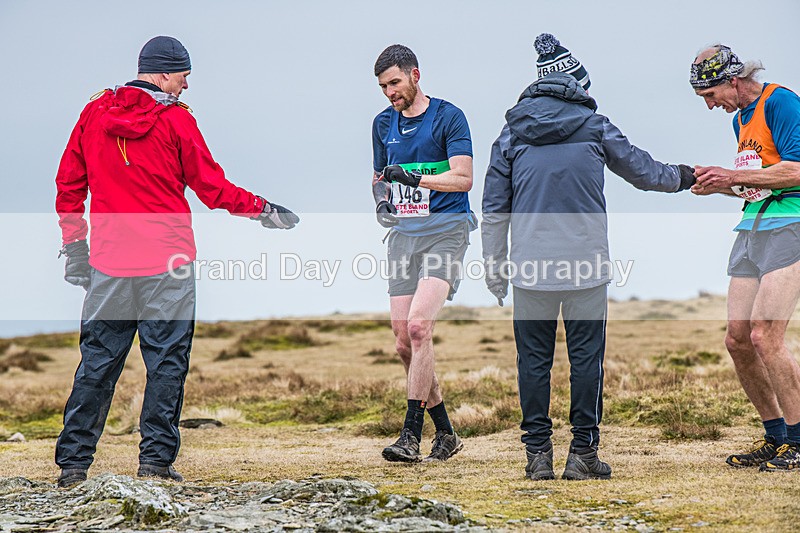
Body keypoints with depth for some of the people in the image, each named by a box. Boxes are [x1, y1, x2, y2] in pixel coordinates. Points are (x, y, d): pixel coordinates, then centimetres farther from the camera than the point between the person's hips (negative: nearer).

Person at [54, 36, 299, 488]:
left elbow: (69, 185, 9)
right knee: (167, 362, 4)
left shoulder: (94, 114, 7)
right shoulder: (176, 120, -5)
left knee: (97, 362, 9)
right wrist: (263, 209, 11)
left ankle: (73, 462, 10)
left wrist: (75, 247, 16)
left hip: (109, 264, 4)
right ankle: (156, 458, 3)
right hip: (167, 264, -4)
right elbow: (212, 188, -2)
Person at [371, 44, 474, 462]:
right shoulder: (384, 123, 16)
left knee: (418, 326, -21)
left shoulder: (448, 117, -3)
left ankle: (411, 435, -19)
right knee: (405, 342, 1)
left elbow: (463, 178, -12)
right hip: (404, 234, 6)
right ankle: (445, 434, 15)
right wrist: (381, 196, 4)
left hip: (445, 230, -6)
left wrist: (415, 178, -25)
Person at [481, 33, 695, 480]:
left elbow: (495, 207, 7)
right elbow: (641, 170, 15)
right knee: (586, 356, 4)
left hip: (530, 267, 2)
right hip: (586, 264, -2)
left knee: (534, 358, 6)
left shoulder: (512, 133, 7)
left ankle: (538, 453, 7)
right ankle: (583, 454, 5)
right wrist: (683, 177, 35)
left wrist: (495, 266, 14)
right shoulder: (594, 126, 3)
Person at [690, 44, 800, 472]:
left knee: (764, 337, -16)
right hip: (752, 231, 9)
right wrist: (720, 186, 9)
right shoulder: (740, 119, 19)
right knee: (737, 341, 3)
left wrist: (734, 176, -15)